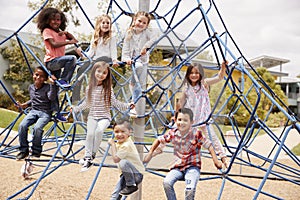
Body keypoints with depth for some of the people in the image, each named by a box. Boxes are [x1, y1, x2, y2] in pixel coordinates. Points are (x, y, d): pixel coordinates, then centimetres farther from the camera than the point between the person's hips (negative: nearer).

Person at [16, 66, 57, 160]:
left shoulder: (47, 87, -4)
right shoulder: (31, 87, 14)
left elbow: (52, 98, -24)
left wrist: (52, 84, -32)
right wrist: (25, 105, 16)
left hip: (45, 113, -5)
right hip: (33, 111, 5)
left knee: (37, 128, -31)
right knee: (22, 125, -21)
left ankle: (36, 152, -11)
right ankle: (24, 150, -6)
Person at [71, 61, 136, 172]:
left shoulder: (108, 88, 0)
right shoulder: (89, 88, 8)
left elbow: (115, 103, 1)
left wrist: (127, 105, -11)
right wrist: (75, 108, 23)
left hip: (104, 117, -2)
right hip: (92, 116, 2)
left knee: (99, 130, -30)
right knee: (90, 133, -22)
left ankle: (93, 154, -13)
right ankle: (87, 158, -13)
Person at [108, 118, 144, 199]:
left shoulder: (126, 145, -26)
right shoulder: (120, 141, 3)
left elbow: (115, 159, -24)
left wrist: (113, 144, -18)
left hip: (137, 174, -9)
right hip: (127, 174, 9)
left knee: (123, 162, -35)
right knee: (116, 194, 2)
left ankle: (131, 185, -16)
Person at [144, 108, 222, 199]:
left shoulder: (196, 133, -13)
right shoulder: (173, 133, -3)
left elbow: (208, 145, -9)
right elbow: (159, 140, 11)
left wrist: (216, 161, -17)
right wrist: (150, 153, 10)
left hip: (192, 167, -3)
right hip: (178, 167, 3)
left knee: (190, 189, -28)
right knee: (166, 183, -24)